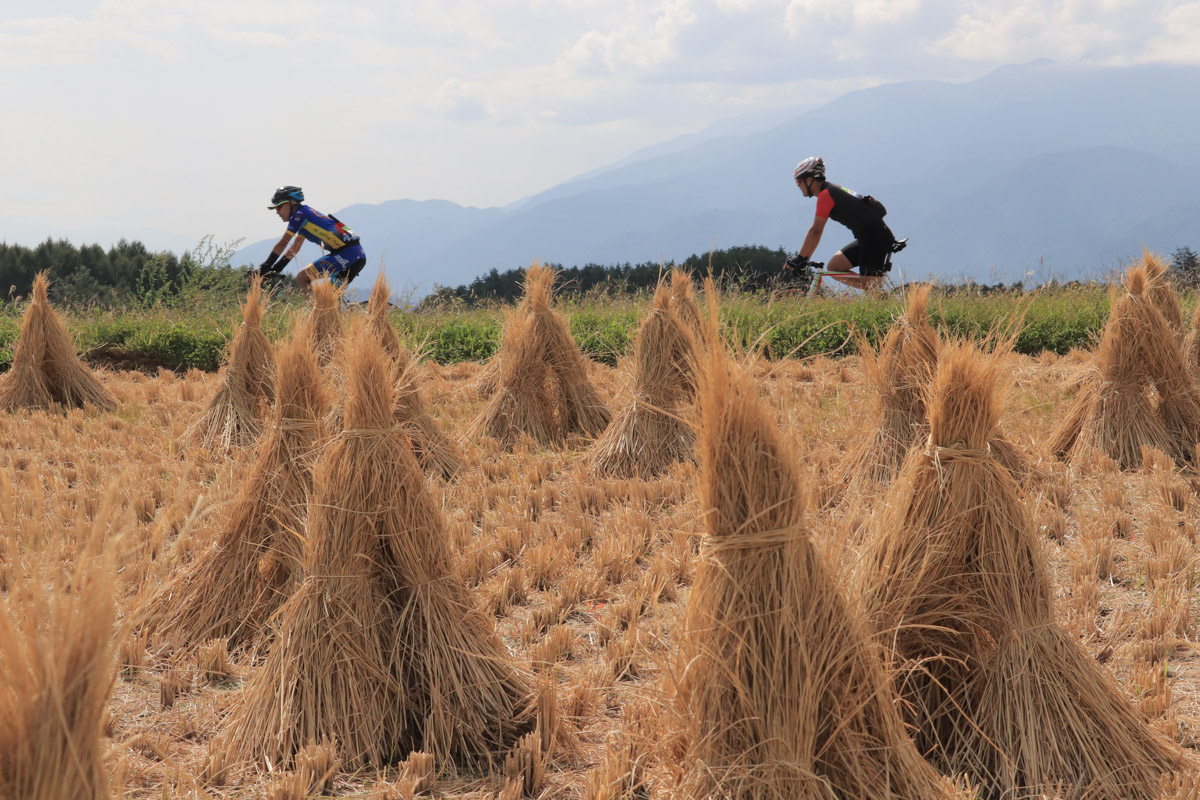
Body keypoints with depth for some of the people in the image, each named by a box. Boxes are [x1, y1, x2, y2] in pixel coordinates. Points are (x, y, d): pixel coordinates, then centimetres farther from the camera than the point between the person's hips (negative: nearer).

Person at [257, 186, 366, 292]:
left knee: (301, 279, -9)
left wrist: (265, 268, 1)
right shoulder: (304, 215, 23)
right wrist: (274, 270, 22)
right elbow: (294, 249, 26)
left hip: (346, 255, -10)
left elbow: (281, 244, -5)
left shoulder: (300, 214, -5)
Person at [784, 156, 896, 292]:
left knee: (870, 289, -12)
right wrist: (803, 258, 19)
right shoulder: (832, 191, 18)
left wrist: (799, 258, -10)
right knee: (833, 267, 8)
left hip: (876, 238, -10)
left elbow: (815, 231, -15)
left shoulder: (826, 195, -12)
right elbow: (816, 232, 21)